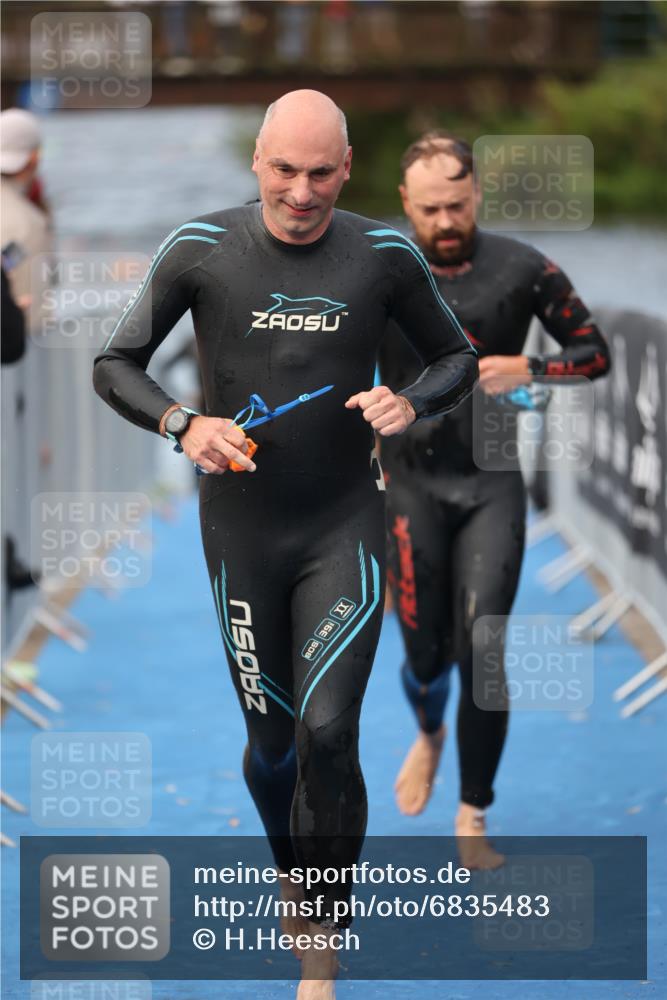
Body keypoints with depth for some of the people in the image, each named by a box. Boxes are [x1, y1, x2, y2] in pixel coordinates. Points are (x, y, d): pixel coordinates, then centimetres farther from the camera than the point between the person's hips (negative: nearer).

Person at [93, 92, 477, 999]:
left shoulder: (383, 257, -4)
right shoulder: (202, 251, -6)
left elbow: (458, 358, 10)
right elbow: (115, 364, 0)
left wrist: (412, 402, -12)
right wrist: (182, 423, -19)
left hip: (346, 528, -1)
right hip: (241, 529, 1)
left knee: (327, 734, -14)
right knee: (271, 740, 9)